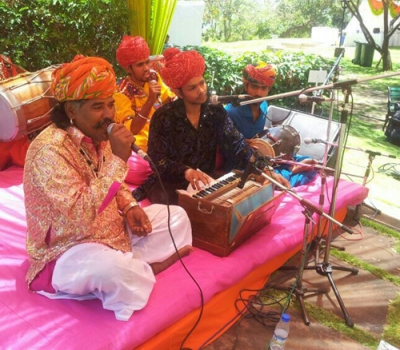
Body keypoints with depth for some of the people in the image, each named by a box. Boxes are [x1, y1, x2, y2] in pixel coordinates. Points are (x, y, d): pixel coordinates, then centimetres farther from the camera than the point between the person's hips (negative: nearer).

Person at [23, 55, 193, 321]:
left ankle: (135, 269, -9)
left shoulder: (98, 135, -1)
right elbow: (80, 216, -36)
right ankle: (146, 270, -5)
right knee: (113, 269, -39)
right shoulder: (49, 150, -27)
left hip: (112, 229, 8)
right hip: (67, 250, -8)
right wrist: (118, 159, -36)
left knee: (177, 216, 3)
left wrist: (130, 207, -6)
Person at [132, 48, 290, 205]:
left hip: (206, 182, 4)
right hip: (169, 183, -4)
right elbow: (157, 160, -14)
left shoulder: (216, 112, 0)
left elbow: (236, 145, -7)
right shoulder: (164, 117, -10)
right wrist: (186, 171, -33)